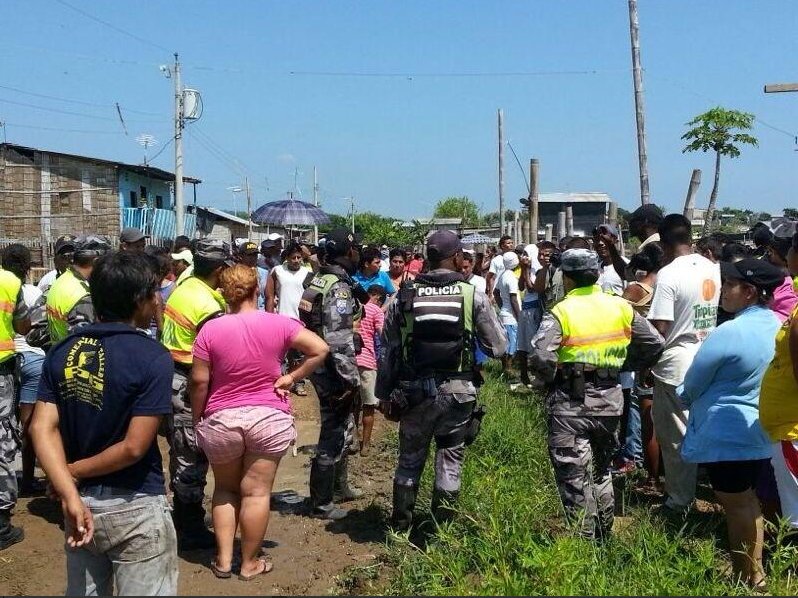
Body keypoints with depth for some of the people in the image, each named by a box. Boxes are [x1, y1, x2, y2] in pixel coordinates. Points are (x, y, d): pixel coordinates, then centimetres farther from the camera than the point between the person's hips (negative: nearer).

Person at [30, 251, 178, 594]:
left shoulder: (62, 351, 0)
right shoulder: (152, 358, -17)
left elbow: (42, 428, -8)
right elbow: (134, 447, -21)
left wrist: (70, 495, -15)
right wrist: (75, 471, -7)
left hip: (82, 502, 6)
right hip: (135, 509, -6)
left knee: (83, 592, 23)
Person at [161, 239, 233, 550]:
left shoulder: (183, 288, 6)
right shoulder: (208, 306, -20)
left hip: (170, 377, 9)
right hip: (187, 385, -9)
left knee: (180, 452, 19)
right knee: (192, 458, 0)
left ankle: (183, 519, 32)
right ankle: (191, 530, 10)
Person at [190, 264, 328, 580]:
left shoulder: (211, 329, -8)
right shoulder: (279, 324, -7)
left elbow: (199, 381, -6)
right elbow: (320, 349, -8)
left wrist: (197, 418, 6)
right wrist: (291, 377, -2)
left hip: (221, 420, 1)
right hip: (269, 418, 0)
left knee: (225, 489, 18)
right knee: (257, 492, 7)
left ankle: (223, 559, 19)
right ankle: (250, 563, 17)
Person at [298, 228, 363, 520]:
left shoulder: (319, 280, 9)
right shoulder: (339, 288, -20)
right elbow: (339, 340, -25)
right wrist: (352, 378, -21)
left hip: (319, 365, 10)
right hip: (333, 370, -10)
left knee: (340, 425, 25)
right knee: (333, 435, 0)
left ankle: (338, 483, 41)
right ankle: (321, 504, 10)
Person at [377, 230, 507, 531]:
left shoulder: (405, 298, 0)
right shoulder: (473, 296, -6)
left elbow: (387, 352, 3)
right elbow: (498, 347, -2)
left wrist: (384, 394, 12)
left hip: (414, 392, 2)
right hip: (457, 392, -2)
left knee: (409, 459, 17)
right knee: (450, 460, 11)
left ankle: (400, 526, 26)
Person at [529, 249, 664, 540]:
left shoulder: (561, 312, -13)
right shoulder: (620, 306, 2)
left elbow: (540, 358, -24)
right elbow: (654, 344, 4)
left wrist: (552, 379, -5)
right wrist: (624, 365, 13)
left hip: (570, 404, -5)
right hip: (609, 400, 6)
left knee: (574, 477, 4)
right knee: (601, 470, 24)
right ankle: (604, 534, 35)